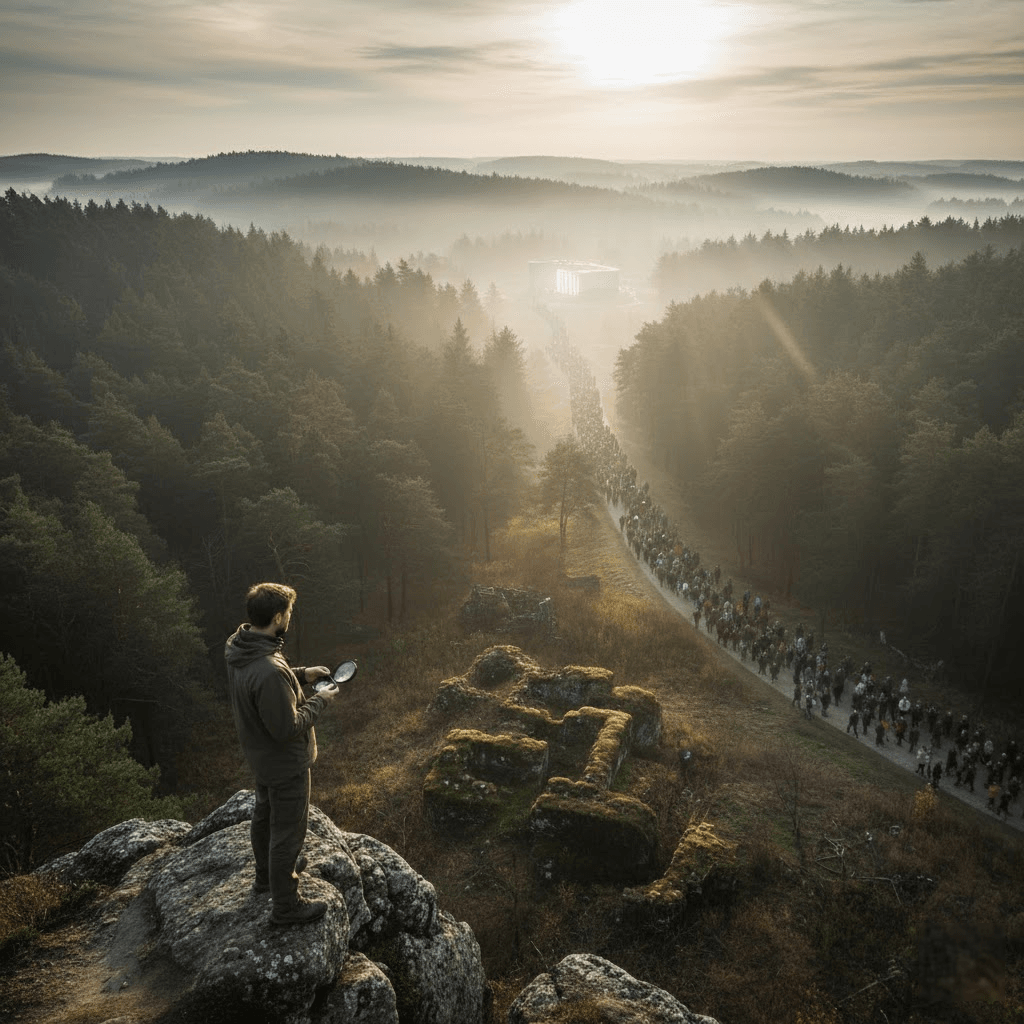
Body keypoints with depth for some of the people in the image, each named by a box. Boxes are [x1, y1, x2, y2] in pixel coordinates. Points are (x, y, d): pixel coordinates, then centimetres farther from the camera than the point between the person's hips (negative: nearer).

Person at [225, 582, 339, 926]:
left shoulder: (236, 646, -12)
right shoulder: (269, 672, -40)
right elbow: (287, 727, -30)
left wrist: (300, 675, 0)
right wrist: (320, 701, -17)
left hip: (259, 754, 9)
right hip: (285, 763, -9)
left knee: (265, 813, 30)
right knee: (287, 831, 12)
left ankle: (267, 873, 55)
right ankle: (286, 905, 32)